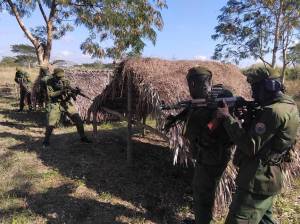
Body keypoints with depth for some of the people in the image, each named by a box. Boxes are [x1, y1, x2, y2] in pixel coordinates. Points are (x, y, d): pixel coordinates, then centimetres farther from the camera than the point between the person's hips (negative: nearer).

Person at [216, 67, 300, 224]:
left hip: (257, 181, -10)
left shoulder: (275, 111, -24)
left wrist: (227, 117, -21)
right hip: (266, 179, 10)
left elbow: (250, 146, -24)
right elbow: (256, 130, 14)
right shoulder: (287, 105, 8)